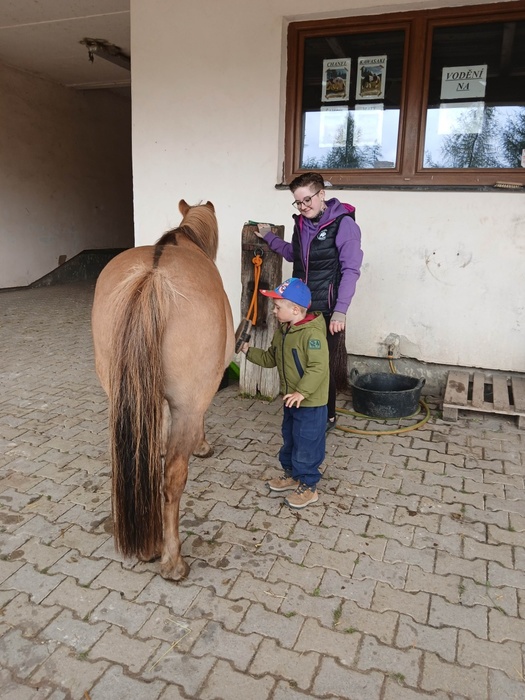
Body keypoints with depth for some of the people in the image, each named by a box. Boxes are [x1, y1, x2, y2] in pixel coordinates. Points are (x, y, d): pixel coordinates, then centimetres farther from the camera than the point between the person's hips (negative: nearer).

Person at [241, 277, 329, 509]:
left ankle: (308, 486, 17)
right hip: (290, 400, 9)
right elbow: (270, 358, 15)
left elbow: (318, 367, -30)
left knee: (307, 444, 2)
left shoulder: (312, 334, -24)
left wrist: (302, 392, -35)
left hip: (310, 403, -9)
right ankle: (291, 474, 40)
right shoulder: (282, 331, 5)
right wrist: (248, 350, 5)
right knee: (289, 439, 22)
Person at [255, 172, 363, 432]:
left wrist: (340, 310, -25)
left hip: (326, 309, -6)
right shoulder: (301, 222, 9)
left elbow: (350, 270, -17)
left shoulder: (343, 224, -11)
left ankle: (327, 416, 23)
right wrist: (269, 237, 26)